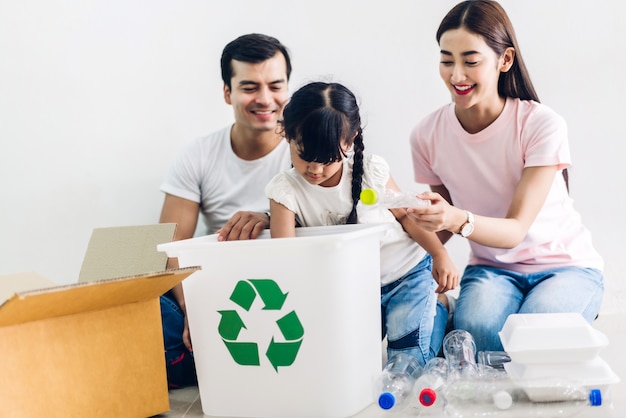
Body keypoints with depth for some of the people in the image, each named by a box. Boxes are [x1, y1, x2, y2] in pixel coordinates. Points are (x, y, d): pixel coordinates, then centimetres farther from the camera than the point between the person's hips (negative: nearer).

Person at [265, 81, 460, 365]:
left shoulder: (370, 171, -15)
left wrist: (441, 255, -10)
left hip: (407, 272, -2)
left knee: (409, 360, -14)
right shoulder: (286, 190, -15)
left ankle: (438, 310, 14)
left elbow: (406, 214, 0)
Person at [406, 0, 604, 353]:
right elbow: (443, 229, 3)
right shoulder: (428, 136, -8)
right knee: (474, 328, -33)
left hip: (566, 267, -1)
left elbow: (516, 229, -25)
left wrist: (461, 220, -46)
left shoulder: (541, 125, -19)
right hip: (491, 268, 2)